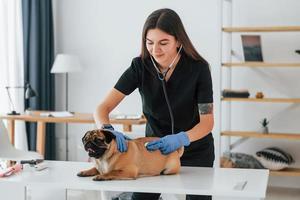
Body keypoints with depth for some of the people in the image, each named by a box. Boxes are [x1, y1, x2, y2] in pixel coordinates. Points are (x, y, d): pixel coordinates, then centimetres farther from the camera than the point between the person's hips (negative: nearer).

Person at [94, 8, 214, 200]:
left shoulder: (198, 68, -22)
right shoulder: (140, 66, -17)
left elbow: (207, 122, -20)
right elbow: (103, 108, -20)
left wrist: (181, 138, -39)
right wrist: (108, 130, -42)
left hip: (195, 150, -1)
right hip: (155, 147, 1)